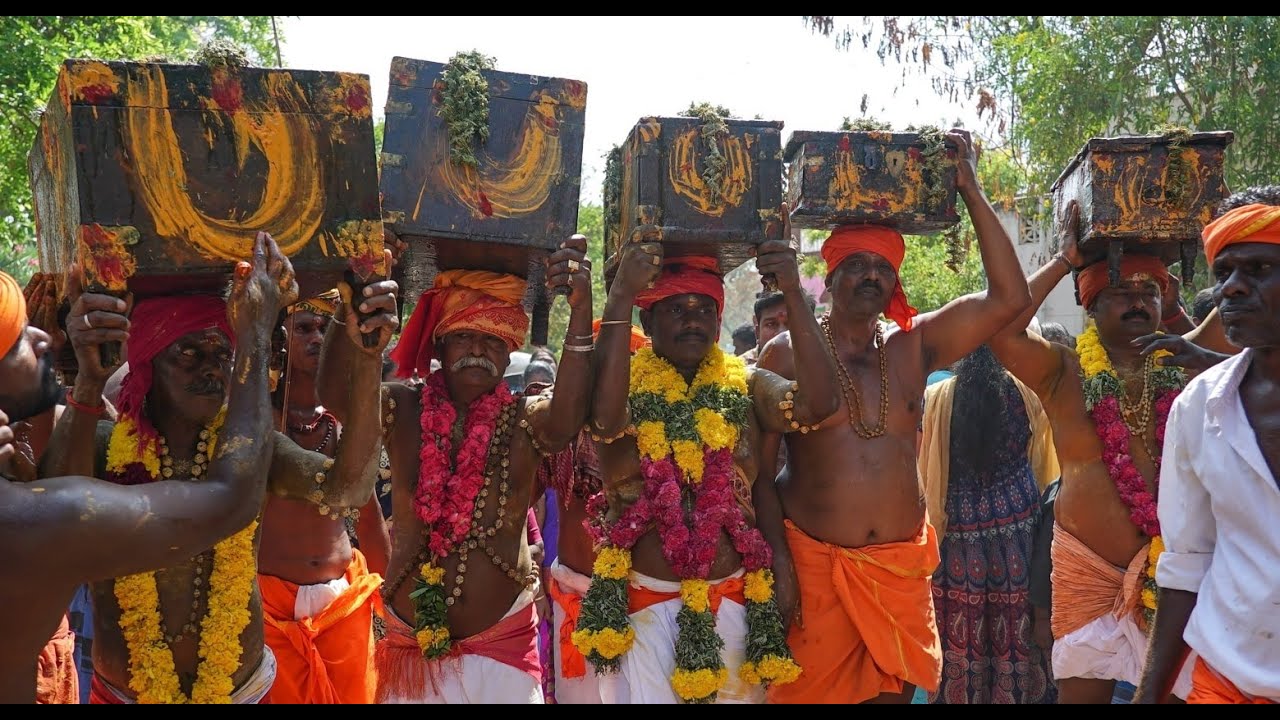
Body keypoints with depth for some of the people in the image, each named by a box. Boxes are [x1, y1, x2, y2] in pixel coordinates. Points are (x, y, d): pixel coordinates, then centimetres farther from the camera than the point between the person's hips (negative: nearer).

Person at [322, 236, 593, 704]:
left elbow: (569, 416, -29)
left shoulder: (524, 423, -8)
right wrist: (354, 308, -42)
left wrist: (581, 309, -43)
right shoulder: (403, 412, -5)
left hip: (503, 646, -1)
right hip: (409, 644, 1)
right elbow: (335, 394, -22)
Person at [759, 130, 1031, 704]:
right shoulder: (787, 352, -2)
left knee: (894, 688, 11)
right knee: (809, 690, 2)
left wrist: (970, 190, -3)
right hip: (813, 563, -3)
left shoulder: (914, 347, 6)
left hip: (901, 565, 3)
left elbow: (1008, 299, -1)